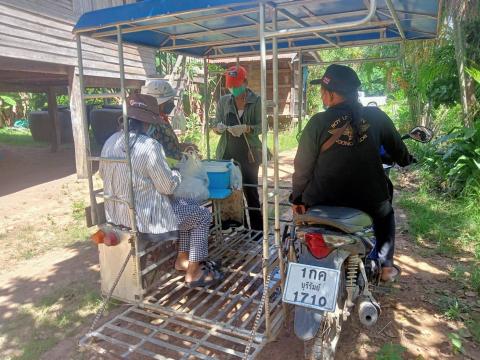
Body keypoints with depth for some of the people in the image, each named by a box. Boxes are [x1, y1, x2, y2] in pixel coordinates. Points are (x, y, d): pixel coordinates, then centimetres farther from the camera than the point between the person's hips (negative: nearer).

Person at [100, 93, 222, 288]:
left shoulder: (110, 142, 0)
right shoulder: (150, 146, -23)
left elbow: (104, 174, 14)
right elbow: (168, 186, -17)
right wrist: (176, 174, 5)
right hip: (145, 220, -8)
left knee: (186, 206, 25)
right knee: (203, 215, 10)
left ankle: (182, 259, 31)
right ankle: (193, 273, 16)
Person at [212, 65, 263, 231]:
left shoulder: (256, 101, -2)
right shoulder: (223, 101, 8)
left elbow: (261, 127, -8)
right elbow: (216, 126, 9)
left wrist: (246, 128, -27)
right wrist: (218, 127, -15)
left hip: (248, 154, -3)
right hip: (226, 153, 3)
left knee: (251, 191, 1)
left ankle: (258, 230, 13)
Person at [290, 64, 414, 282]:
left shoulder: (318, 122, -9)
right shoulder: (375, 117, -2)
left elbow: (303, 166, -7)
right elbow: (397, 148, 12)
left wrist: (297, 198, 5)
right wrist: (406, 160, 34)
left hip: (324, 202, -1)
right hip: (368, 202, 2)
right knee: (385, 213, 34)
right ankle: (386, 266, 34)